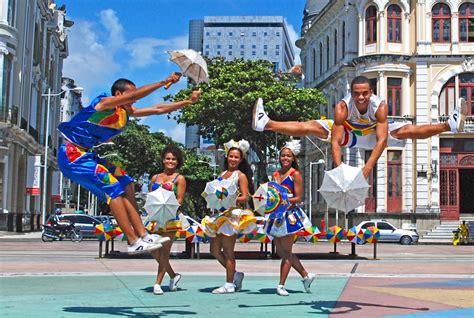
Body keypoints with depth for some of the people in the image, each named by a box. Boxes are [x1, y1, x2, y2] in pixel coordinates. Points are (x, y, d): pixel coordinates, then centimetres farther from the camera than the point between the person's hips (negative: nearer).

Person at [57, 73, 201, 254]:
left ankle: (142, 235, 4)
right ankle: (134, 242, -15)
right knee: (114, 188, -17)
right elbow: (134, 95, -33)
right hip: (74, 154, -10)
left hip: (91, 154, 10)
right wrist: (164, 82, -36)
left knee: (125, 185, 4)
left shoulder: (127, 112, 8)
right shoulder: (106, 103, -17)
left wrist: (188, 102, 4)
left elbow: (158, 109, 8)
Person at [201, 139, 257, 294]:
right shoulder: (223, 174, 17)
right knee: (214, 250, 8)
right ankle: (235, 274, 21)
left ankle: (229, 284, 4)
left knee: (227, 250, -4)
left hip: (233, 214, -7)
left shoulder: (241, 175, -1)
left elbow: (245, 197, -9)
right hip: (220, 214, 7)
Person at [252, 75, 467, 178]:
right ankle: (264, 123, -19)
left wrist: (368, 167, -51)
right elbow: (335, 141, -38)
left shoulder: (380, 106, -36)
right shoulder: (342, 107, -36)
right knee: (309, 127, -18)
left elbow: (382, 140, -42)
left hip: (373, 132, 1)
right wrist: (339, 167, -51)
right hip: (347, 132, 0)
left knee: (409, 130, -22)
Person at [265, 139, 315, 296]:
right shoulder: (275, 174, 13)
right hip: (277, 214, 7)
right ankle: (306, 276, 24)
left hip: (290, 214, -7)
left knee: (286, 252, -3)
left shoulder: (295, 174, -5)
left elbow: (298, 197, -9)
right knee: (281, 252, 10)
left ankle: (281, 285, 0)